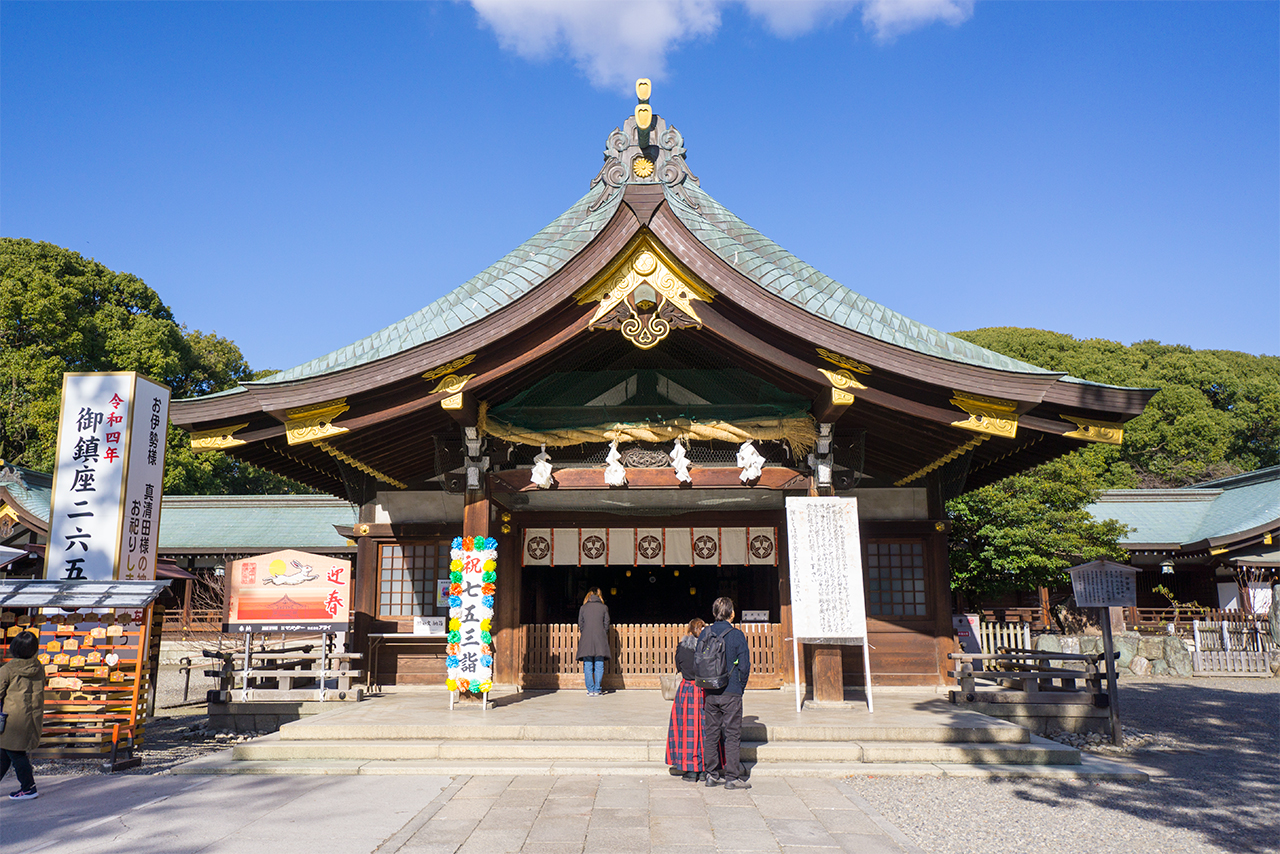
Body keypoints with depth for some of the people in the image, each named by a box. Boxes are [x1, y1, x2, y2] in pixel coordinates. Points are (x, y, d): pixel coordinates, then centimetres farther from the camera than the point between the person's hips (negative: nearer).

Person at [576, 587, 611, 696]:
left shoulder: (583, 608, 7)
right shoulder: (604, 607, 6)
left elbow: (580, 624, 9)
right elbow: (606, 624, 7)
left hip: (586, 639, 0)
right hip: (600, 638, 0)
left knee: (588, 666, 3)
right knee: (599, 666, 3)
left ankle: (590, 690, 0)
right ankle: (597, 690, 0)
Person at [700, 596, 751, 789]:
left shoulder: (704, 634, 2)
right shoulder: (736, 635, -10)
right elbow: (744, 665, -9)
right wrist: (740, 686, 5)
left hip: (709, 692, 4)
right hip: (731, 693, -4)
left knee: (711, 733, 11)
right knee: (732, 734, 2)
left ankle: (712, 775, 17)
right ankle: (732, 777, 4)